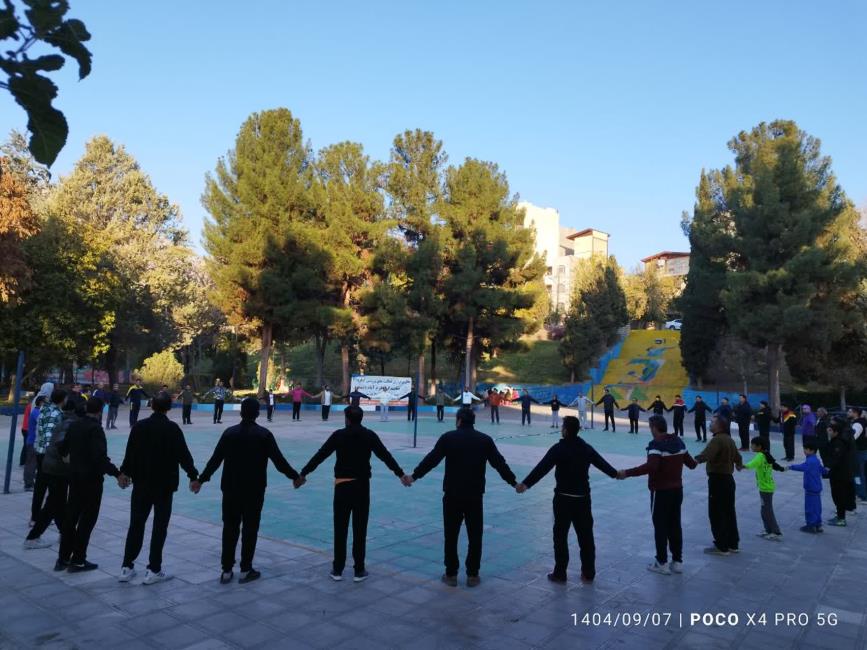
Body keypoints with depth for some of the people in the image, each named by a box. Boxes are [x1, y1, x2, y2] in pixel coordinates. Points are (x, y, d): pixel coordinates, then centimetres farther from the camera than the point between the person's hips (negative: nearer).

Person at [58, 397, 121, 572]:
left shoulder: (74, 425, 3)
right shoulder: (95, 428, -20)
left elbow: (62, 448, 13)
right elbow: (100, 457, -28)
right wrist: (117, 473, -27)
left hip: (75, 476, 8)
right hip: (91, 478, -8)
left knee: (71, 515, 17)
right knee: (87, 519, 3)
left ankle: (63, 556, 27)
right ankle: (77, 560, 9)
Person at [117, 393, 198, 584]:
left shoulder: (139, 426, 0)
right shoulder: (172, 429, -13)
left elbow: (130, 453, 7)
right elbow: (183, 455, -13)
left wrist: (124, 472, 23)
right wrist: (193, 475, -2)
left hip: (141, 484, 4)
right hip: (165, 484, -4)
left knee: (136, 524, 14)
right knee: (160, 526, 5)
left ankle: (127, 568, 17)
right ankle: (153, 570, 8)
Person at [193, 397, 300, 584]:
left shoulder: (229, 433, -1)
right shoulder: (264, 435, -8)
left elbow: (215, 460, 1)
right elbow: (279, 461, -8)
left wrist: (201, 479, 12)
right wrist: (295, 476, 4)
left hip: (231, 488, 3)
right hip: (254, 490, -2)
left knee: (230, 528, 11)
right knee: (250, 528, 7)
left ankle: (226, 570, 14)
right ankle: (245, 570, 12)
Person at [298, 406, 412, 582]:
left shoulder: (338, 435, -4)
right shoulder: (369, 435, -1)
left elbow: (320, 455, -1)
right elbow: (386, 456, 4)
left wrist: (303, 474, 9)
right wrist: (401, 474, 14)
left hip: (342, 485, 0)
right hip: (362, 485, 0)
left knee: (340, 529, 9)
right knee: (360, 529, 6)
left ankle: (337, 570, 15)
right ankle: (359, 571, 12)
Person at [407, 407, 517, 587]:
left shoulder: (448, 437, -4)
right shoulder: (485, 440, 1)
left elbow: (431, 459, -2)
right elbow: (499, 463, 3)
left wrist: (414, 476, 9)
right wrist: (513, 482, 14)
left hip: (452, 494, -1)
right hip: (475, 495, 1)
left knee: (451, 535, 11)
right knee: (475, 536, 12)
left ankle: (451, 574, 17)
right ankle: (472, 575, 16)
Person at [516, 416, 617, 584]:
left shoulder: (559, 449, -14)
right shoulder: (586, 448, 4)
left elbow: (542, 468, -21)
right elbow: (602, 462, 18)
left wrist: (526, 484, -24)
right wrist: (615, 473, 37)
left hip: (564, 498, -5)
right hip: (583, 497, 5)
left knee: (561, 536, 6)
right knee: (586, 535, 14)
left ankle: (560, 573, 11)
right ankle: (588, 573, 23)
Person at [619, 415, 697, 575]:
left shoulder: (657, 444, -19)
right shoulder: (678, 442, 4)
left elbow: (651, 466, -33)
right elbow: (690, 463, 14)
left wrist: (627, 472, -33)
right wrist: (695, 463, 39)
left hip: (661, 491, -7)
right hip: (677, 489, 7)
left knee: (660, 527, 4)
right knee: (675, 525, 15)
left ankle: (662, 563, 11)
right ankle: (677, 561, 22)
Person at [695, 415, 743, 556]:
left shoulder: (717, 440, -18)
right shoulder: (729, 439, 12)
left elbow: (707, 454, -38)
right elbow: (737, 456, 29)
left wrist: (697, 459, -53)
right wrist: (739, 465, 49)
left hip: (717, 479, -10)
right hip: (728, 479, 10)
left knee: (716, 513, -2)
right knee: (729, 512, 16)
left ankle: (721, 546, 3)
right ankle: (733, 544, 25)